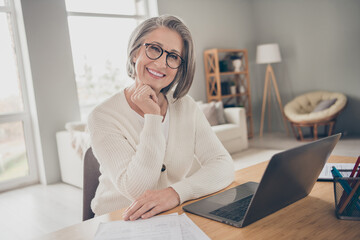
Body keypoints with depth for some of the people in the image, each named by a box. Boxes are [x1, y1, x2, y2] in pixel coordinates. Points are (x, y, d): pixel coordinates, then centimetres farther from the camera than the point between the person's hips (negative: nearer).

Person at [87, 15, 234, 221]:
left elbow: (224, 165, -8)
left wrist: (176, 193, -24)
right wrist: (153, 117, -19)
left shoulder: (186, 107, 1)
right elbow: (136, 190, -18)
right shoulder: (103, 117, -10)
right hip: (119, 224, -2)